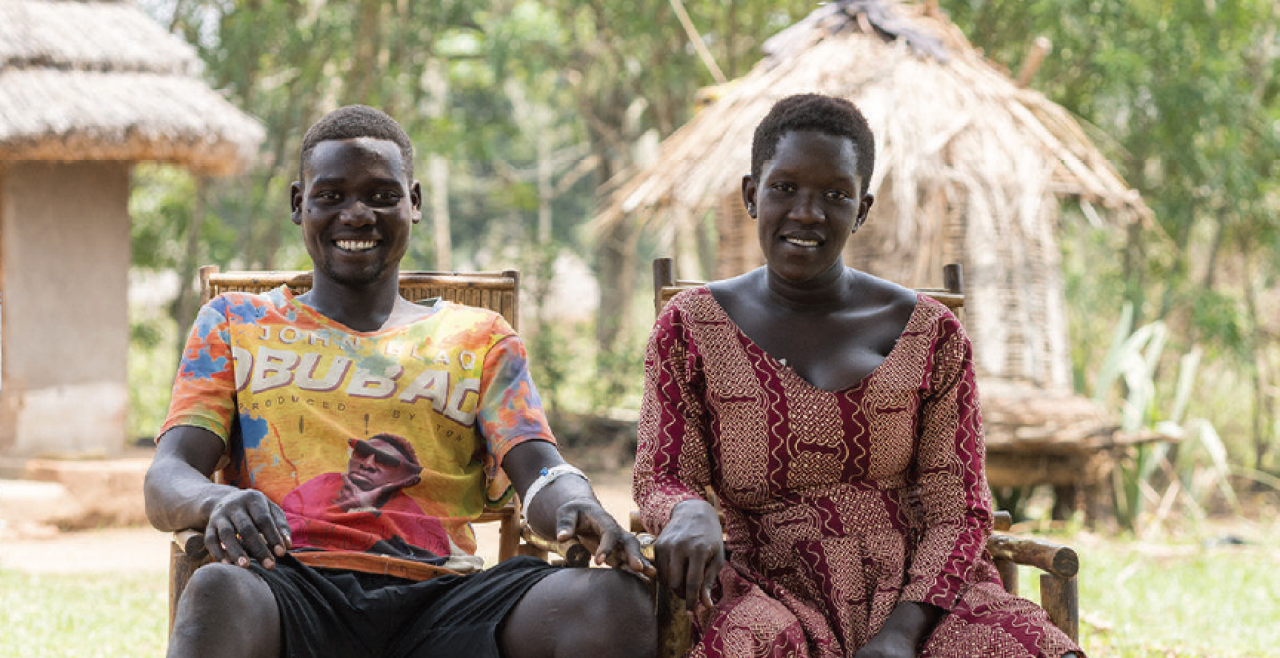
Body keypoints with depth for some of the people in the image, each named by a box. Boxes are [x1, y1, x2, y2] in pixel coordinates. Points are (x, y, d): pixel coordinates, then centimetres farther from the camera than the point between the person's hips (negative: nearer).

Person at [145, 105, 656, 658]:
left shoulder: (478, 338, 25)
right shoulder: (235, 324, 23)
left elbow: (539, 472, 10)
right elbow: (166, 482, 10)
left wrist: (579, 509, -17)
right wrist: (217, 502, -17)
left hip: (438, 593, 2)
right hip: (298, 586, -1)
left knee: (620, 601, -30)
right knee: (217, 594, -41)